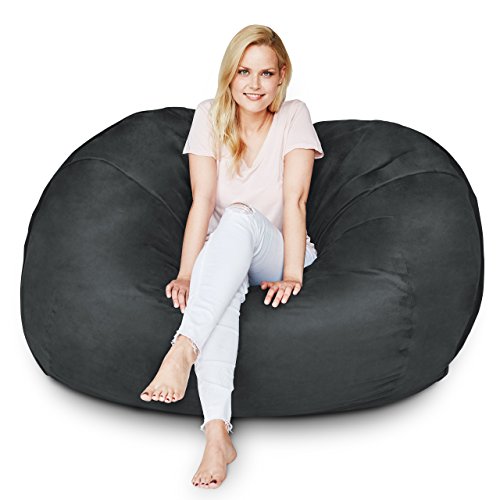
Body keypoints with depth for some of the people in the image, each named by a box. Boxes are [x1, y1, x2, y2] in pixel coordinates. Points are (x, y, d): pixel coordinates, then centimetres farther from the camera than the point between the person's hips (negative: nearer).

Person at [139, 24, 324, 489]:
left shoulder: (294, 116, -4)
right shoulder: (210, 116, -1)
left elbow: (294, 199, -15)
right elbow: (202, 201, -11)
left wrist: (292, 274, -27)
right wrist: (185, 274, -23)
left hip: (276, 255, -1)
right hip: (223, 257, 1)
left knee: (241, 217, -36)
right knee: (218, 280, -37)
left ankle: (184, 347, -51)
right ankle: (217, 432, -47)